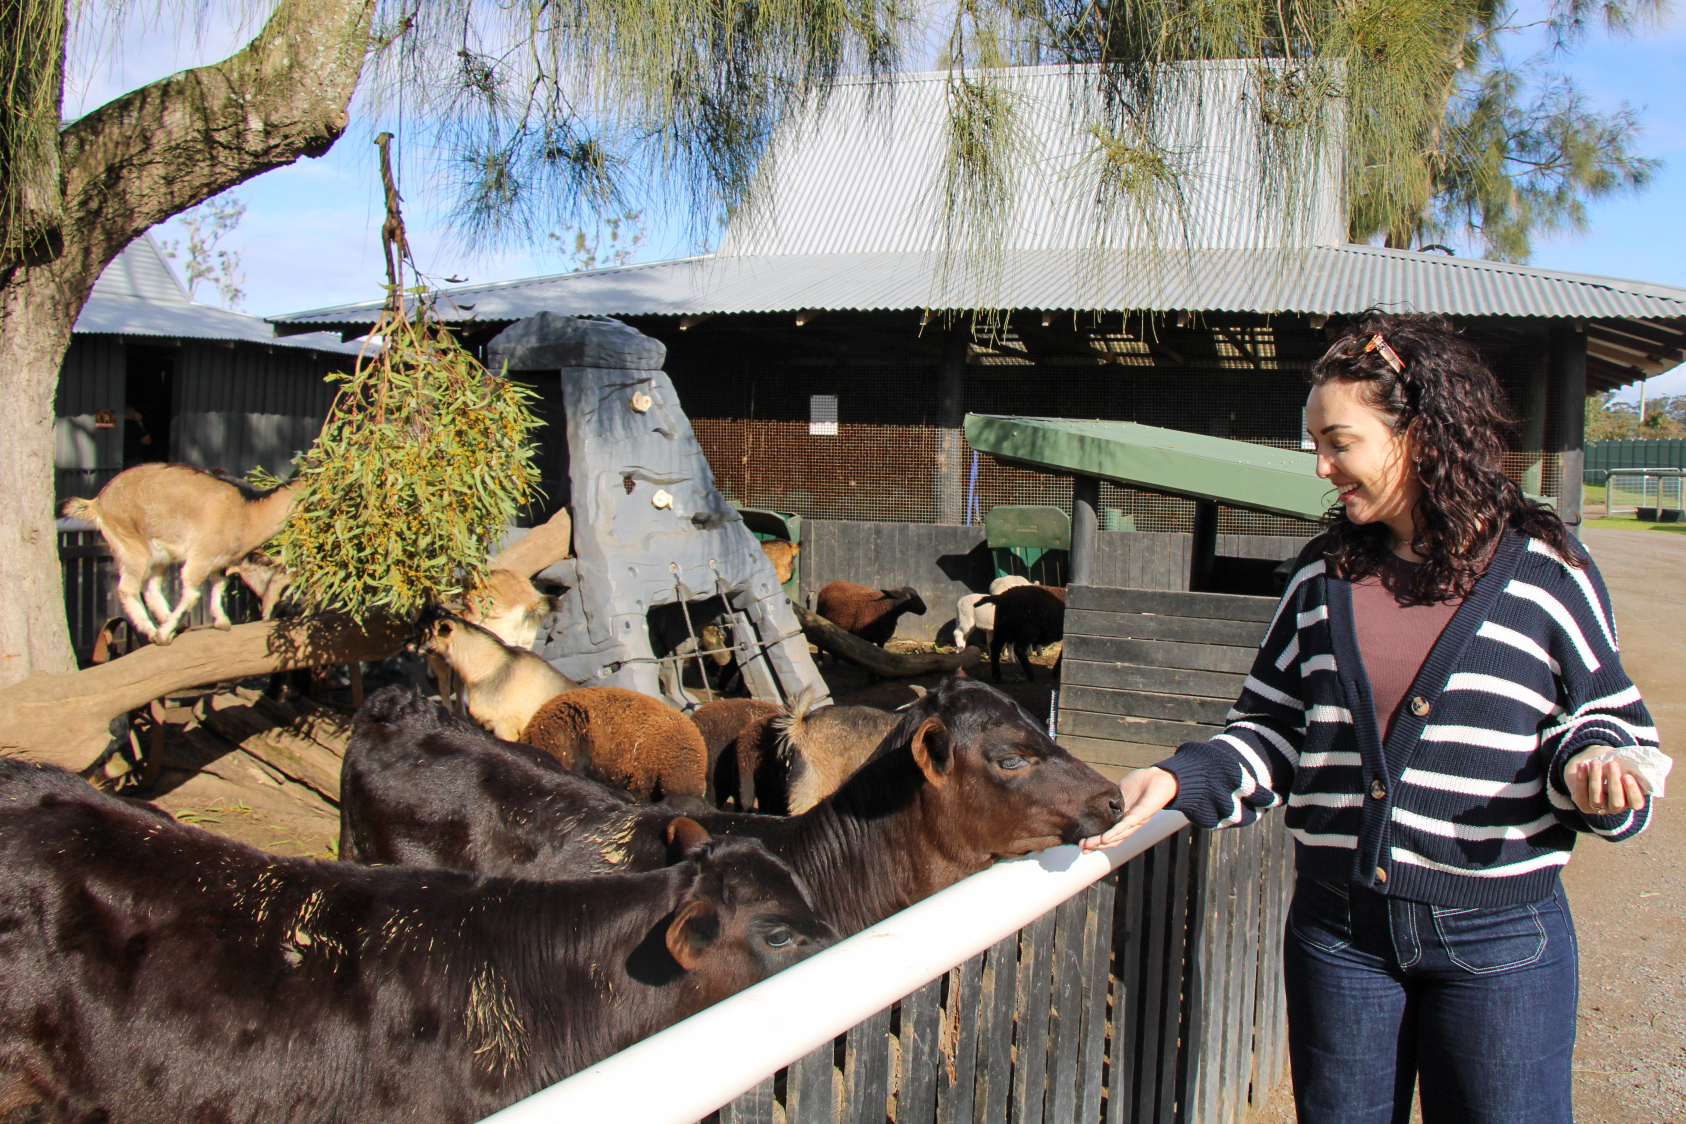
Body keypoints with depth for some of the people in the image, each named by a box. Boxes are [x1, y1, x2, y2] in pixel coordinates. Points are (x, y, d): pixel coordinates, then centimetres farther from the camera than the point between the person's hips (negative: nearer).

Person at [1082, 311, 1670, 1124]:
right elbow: (1273, 734, 8)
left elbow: (1605, 716, 2)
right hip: (1338, 932, 3)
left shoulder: (1544, 571, -5)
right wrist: (1178, 781, -7)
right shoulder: (1323, 577, 5)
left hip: (1497, 939, -3)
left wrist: (1594, 764, -20)